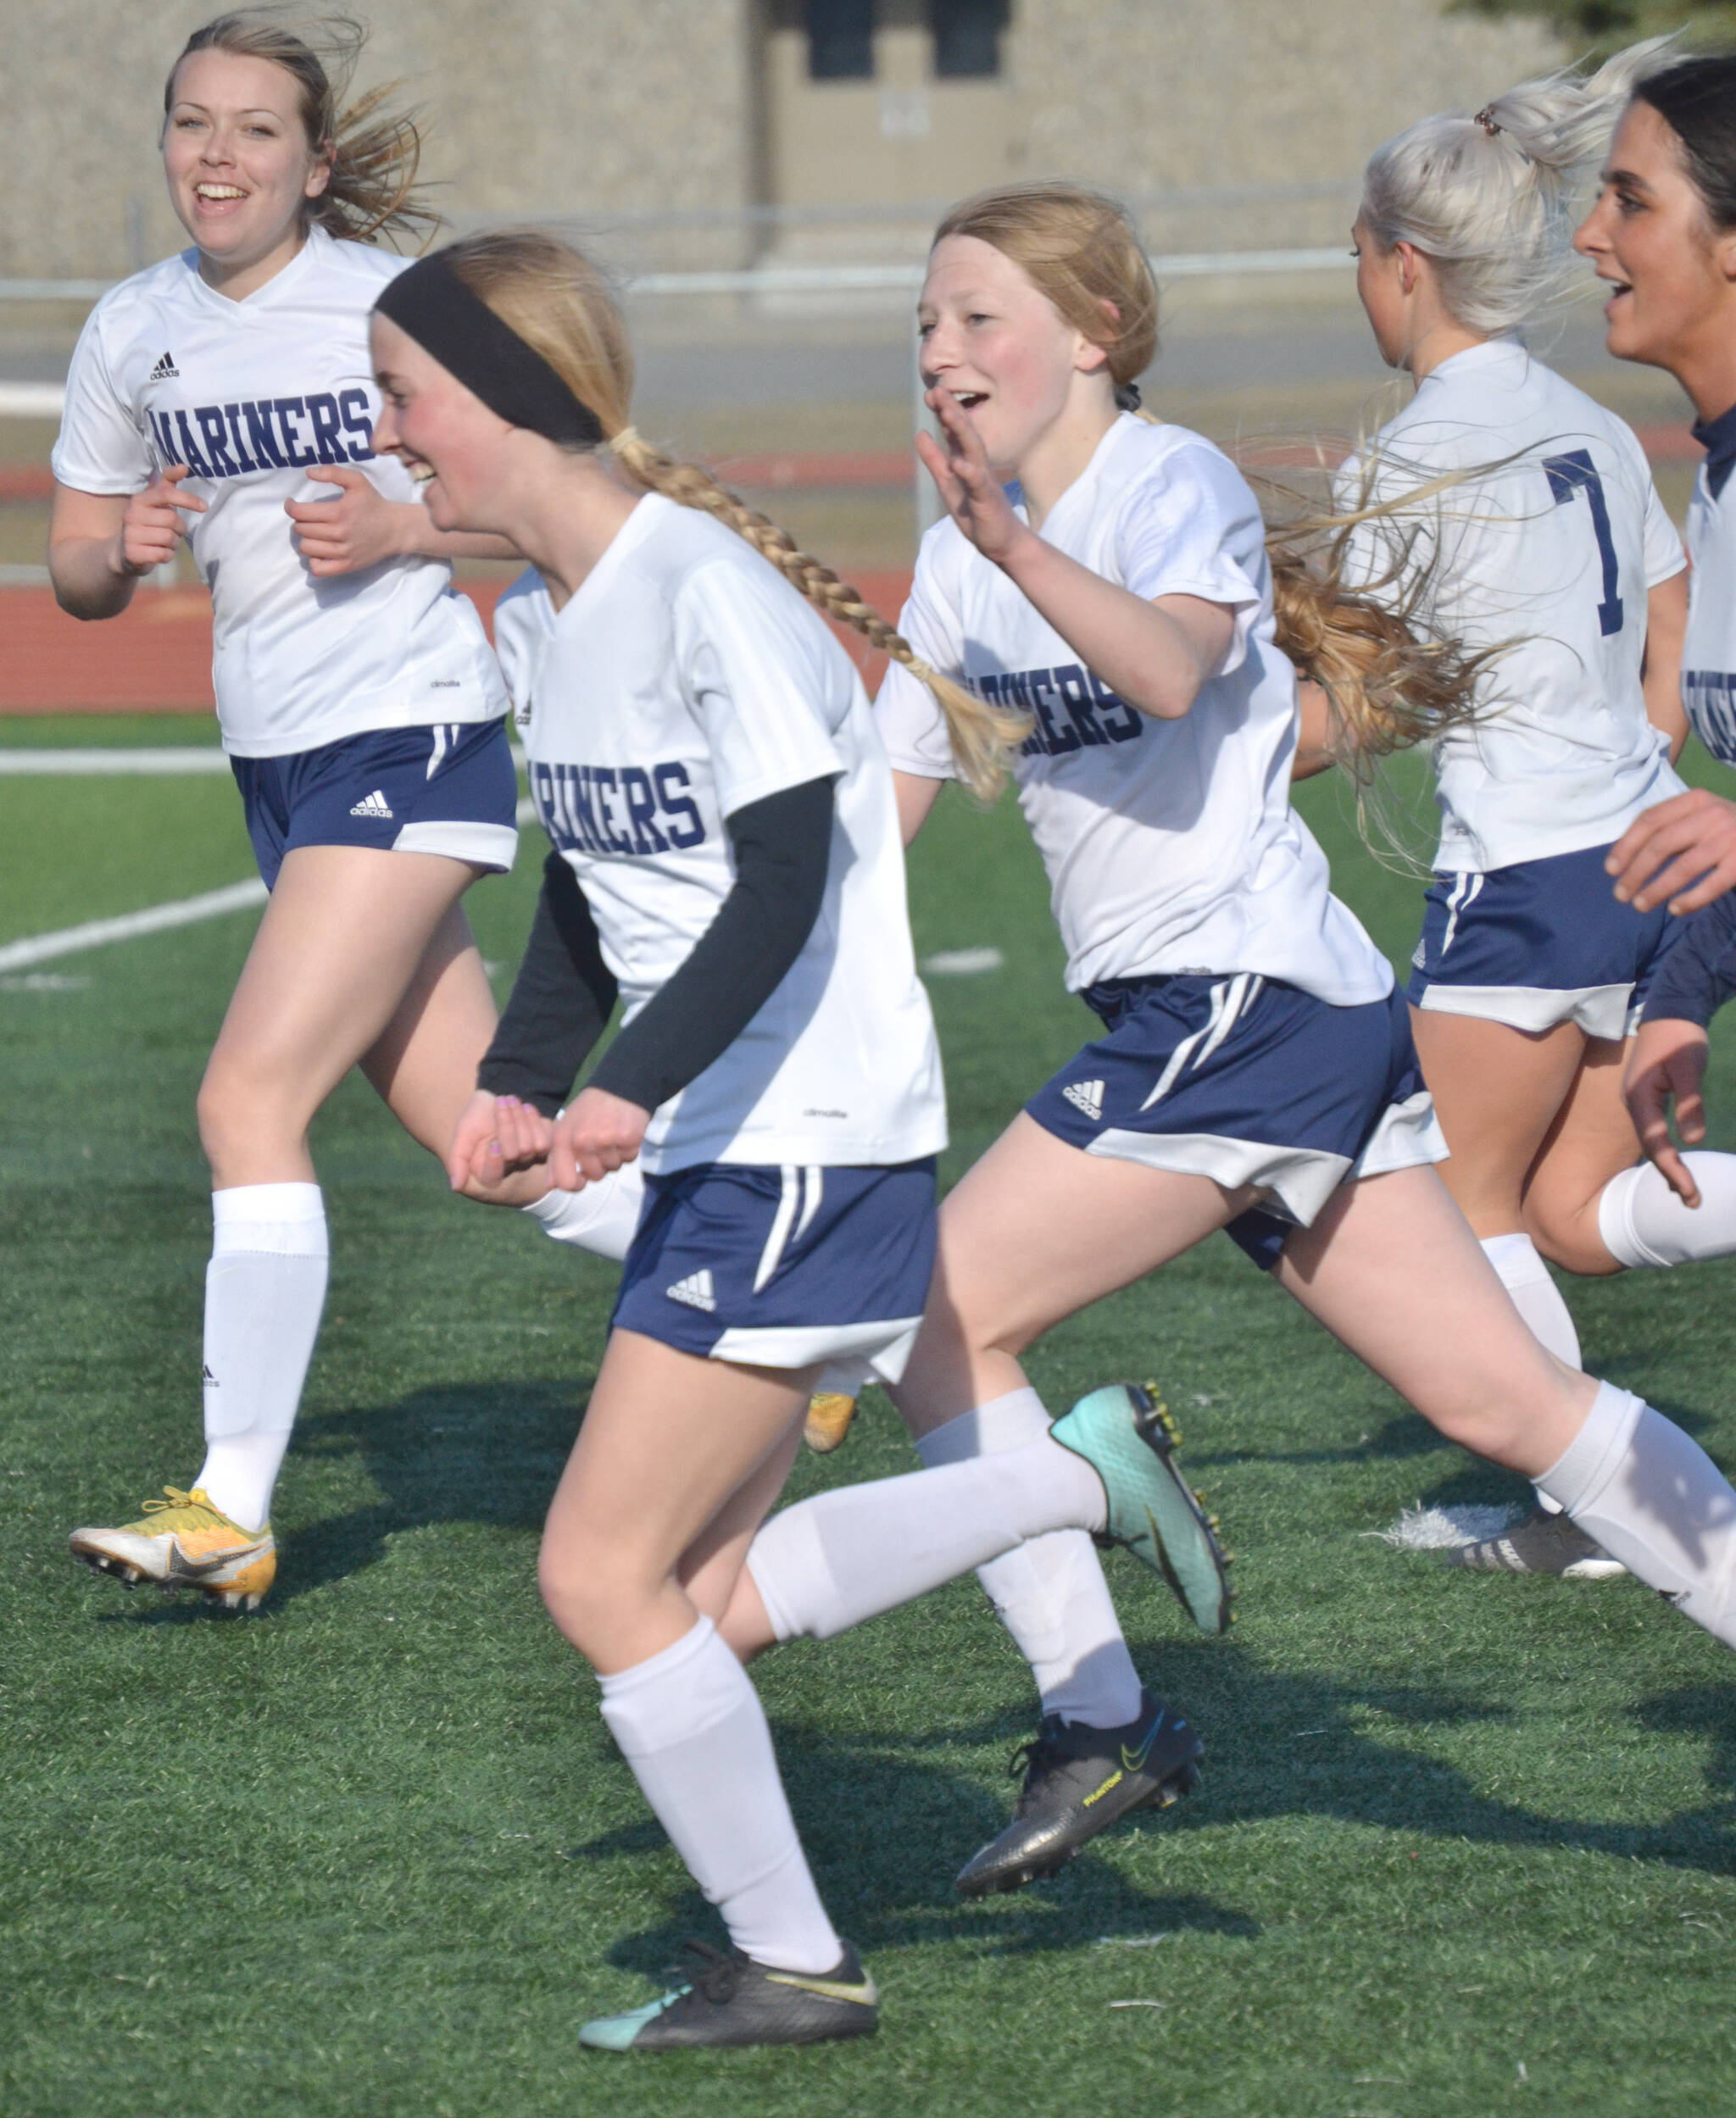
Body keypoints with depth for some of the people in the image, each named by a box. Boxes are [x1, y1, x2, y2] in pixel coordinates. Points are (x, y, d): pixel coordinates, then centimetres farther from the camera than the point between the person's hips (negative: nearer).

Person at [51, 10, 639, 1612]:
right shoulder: (132, 335, 7)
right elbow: (77, 576, 13)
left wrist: (402, 528, -19)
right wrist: (122, 548, -9)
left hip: (412, 742, -7)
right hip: (279, 762, 7)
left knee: (250, 1101, -15)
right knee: (484, 1135, 9)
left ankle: (233, 1513, -12)